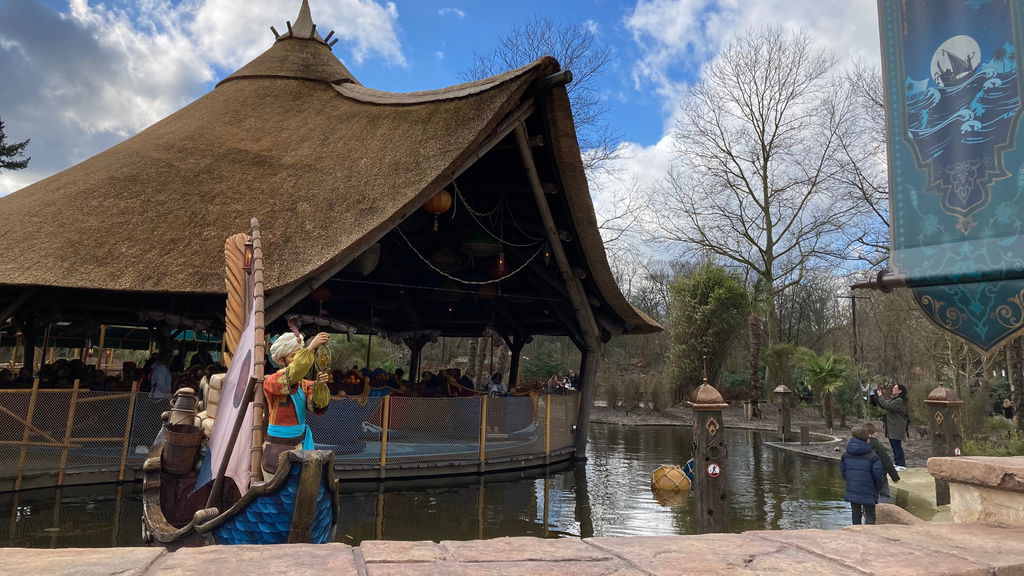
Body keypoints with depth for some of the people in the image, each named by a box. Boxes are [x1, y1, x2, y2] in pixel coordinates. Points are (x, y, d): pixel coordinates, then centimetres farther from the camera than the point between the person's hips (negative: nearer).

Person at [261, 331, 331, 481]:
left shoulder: (304, 385, 8)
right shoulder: (271, 382, -6)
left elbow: (318, 406, -7)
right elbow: (290, 375, -28)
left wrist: (319, 385, -26)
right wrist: (310, 348, -36)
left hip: (300, 445, 4)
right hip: (278, 448, -4)